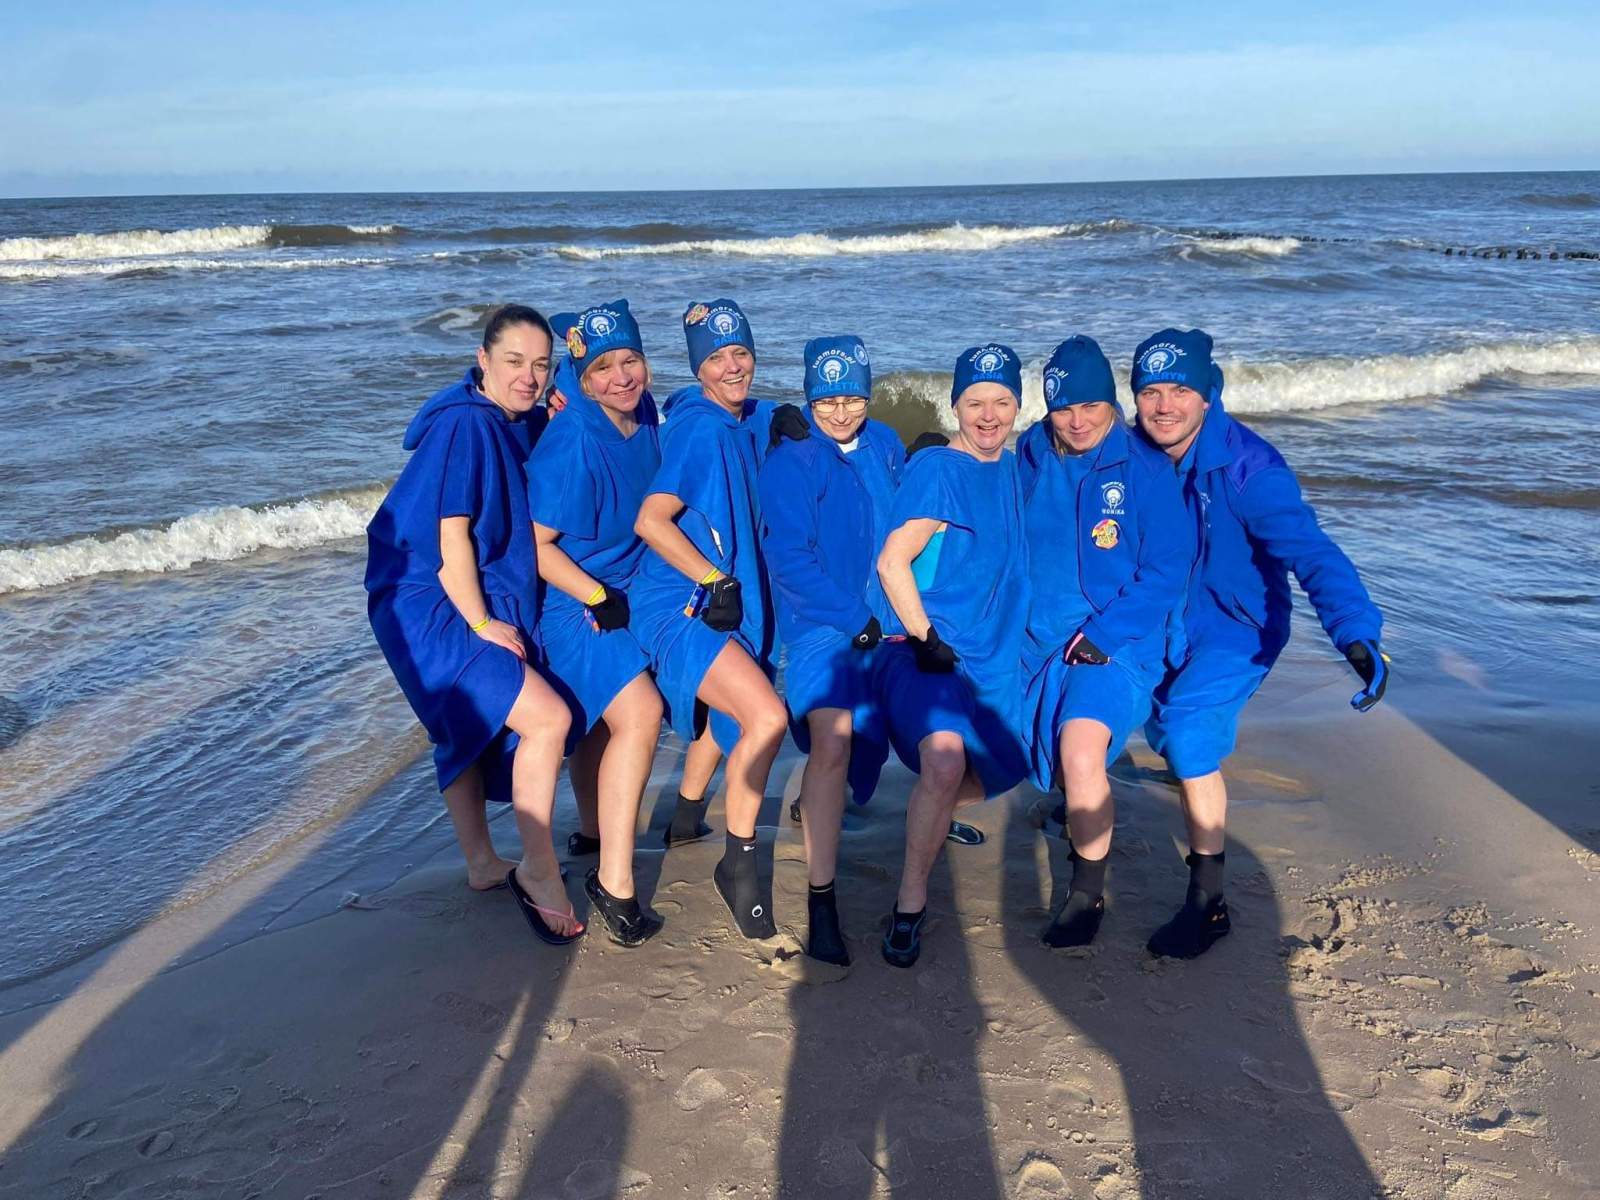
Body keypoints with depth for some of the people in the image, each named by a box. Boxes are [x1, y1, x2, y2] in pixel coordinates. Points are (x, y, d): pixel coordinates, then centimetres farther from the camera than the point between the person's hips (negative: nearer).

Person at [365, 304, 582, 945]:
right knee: (547, 718, -18)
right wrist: (482, 625, -16)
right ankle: (538, 871, -3)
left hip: (487, 605, 10)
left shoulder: (516, 426, 8)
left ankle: (482, 864, 36)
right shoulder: (465, 425, -19)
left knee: (471, 730, 20)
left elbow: (525, 525, 14)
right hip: (432, 610, -10)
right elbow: (450, 538, -20)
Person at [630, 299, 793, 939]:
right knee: (767, 717, -25)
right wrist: (715, 581, -18)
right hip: (679, 608, -9)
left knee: (729, 723, 20)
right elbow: (651, 520, -21)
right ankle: (739, 861, -9)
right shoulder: (698, 426, -14)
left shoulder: (741, 424, 11)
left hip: (728, 609, 9)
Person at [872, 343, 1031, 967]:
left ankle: (932, 815, 46)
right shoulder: (935, 467, -10)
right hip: (928, 650, -8)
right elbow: (892, 561, -15)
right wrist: (926, 638, -18)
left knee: (997, 774, 14)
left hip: (995, 655, 8)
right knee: (945, 759, -30)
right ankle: (910, 905, -15)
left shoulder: (1012, 468, 13)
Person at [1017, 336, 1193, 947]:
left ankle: (1087, 892, -4)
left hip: (1117, 644, -5)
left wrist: (1100, 636, -16)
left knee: (1081, 752, -27)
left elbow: (1167, 571, -9)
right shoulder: (1027, 459, 2)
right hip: (1035, 640, 5)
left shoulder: (1146, 469, -9)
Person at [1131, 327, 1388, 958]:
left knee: (1188, 727, -23)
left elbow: (1309, 549, -37)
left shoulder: (1246, 466, -27)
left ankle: (1208, 902, -10)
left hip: (1240, 627, -6)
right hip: (1169, 623, 6)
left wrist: (1358, 634, -49)